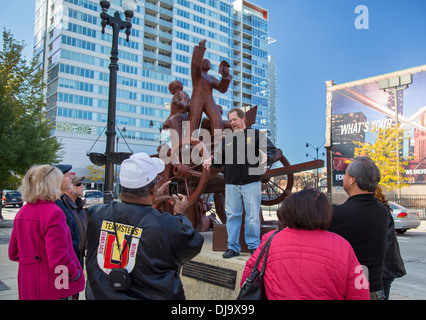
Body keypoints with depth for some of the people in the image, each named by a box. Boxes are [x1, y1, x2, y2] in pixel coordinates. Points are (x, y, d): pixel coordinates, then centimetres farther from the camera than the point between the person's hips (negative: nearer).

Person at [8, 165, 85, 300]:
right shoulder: (53, 213, -19)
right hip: (54, 289, -7)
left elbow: (13, 254, 15)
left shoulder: (21, 213, 6)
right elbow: (58, 259, -23)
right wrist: (76, 273, -8)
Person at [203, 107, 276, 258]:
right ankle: (233, 247, 15)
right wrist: (211, 161, -4)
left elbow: (271, 151, -1)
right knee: (232, 215, 6)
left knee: (252, 216, 1)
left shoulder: (256, 135, 6)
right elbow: (220, 158, 17)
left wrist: (266, 157, -23)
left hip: (251, 183, -3)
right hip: (231, 184, 4)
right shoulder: (227, 139, 18)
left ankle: (254, 246, 15)